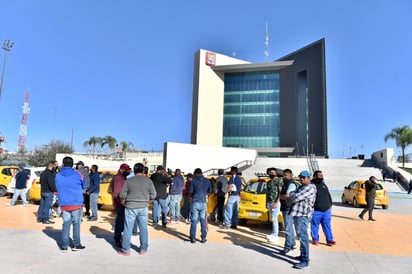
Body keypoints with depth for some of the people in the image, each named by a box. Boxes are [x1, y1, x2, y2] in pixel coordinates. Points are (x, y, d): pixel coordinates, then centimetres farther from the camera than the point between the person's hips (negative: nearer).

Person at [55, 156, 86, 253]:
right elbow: (84, 186, 5)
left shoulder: (58, 176, -2)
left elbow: (57, 188, 10)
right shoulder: (77, 175, -10)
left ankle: (64, 246, 13)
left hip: (64, 204, 2)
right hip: (76, 204, -2)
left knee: (66, 223, 11)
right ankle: (76, 244, 15)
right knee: (76, 223, 9)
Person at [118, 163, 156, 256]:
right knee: (143, 228, 13)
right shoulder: (148, 181, -3)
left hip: (130, 208, -1)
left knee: (128, 229, 7)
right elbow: (153, 195, 0)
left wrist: (124, 204, 15)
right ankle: (143, 248, 20)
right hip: (143, 208, 1)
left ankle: (125, 250, 15)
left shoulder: (129, 181, -6)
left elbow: (122, 195, -3)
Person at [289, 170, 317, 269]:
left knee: (303, 237, -9)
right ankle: (303, 255, 31)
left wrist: (291, 194, -1)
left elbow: (297, 197, -20)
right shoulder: (301, 187, 18)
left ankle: (305, 261, -5)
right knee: (301, 236, 18)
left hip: (302, 215, -10)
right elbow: (293, 196, 18)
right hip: (297, 214, 10)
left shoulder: (310, 188, -13)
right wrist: (293, 195, -3)